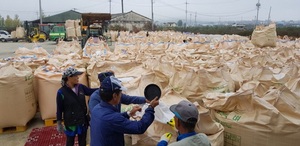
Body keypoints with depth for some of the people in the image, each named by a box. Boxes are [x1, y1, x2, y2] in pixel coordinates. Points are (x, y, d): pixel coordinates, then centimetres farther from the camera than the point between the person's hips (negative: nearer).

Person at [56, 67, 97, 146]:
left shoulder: (80, 87, -6)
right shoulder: (61, 92, -18)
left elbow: (91, 91, 4)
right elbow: (59, 109, -11)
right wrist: (59, 124, -6)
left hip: (83, 121, 4)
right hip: (71, 123, -4)